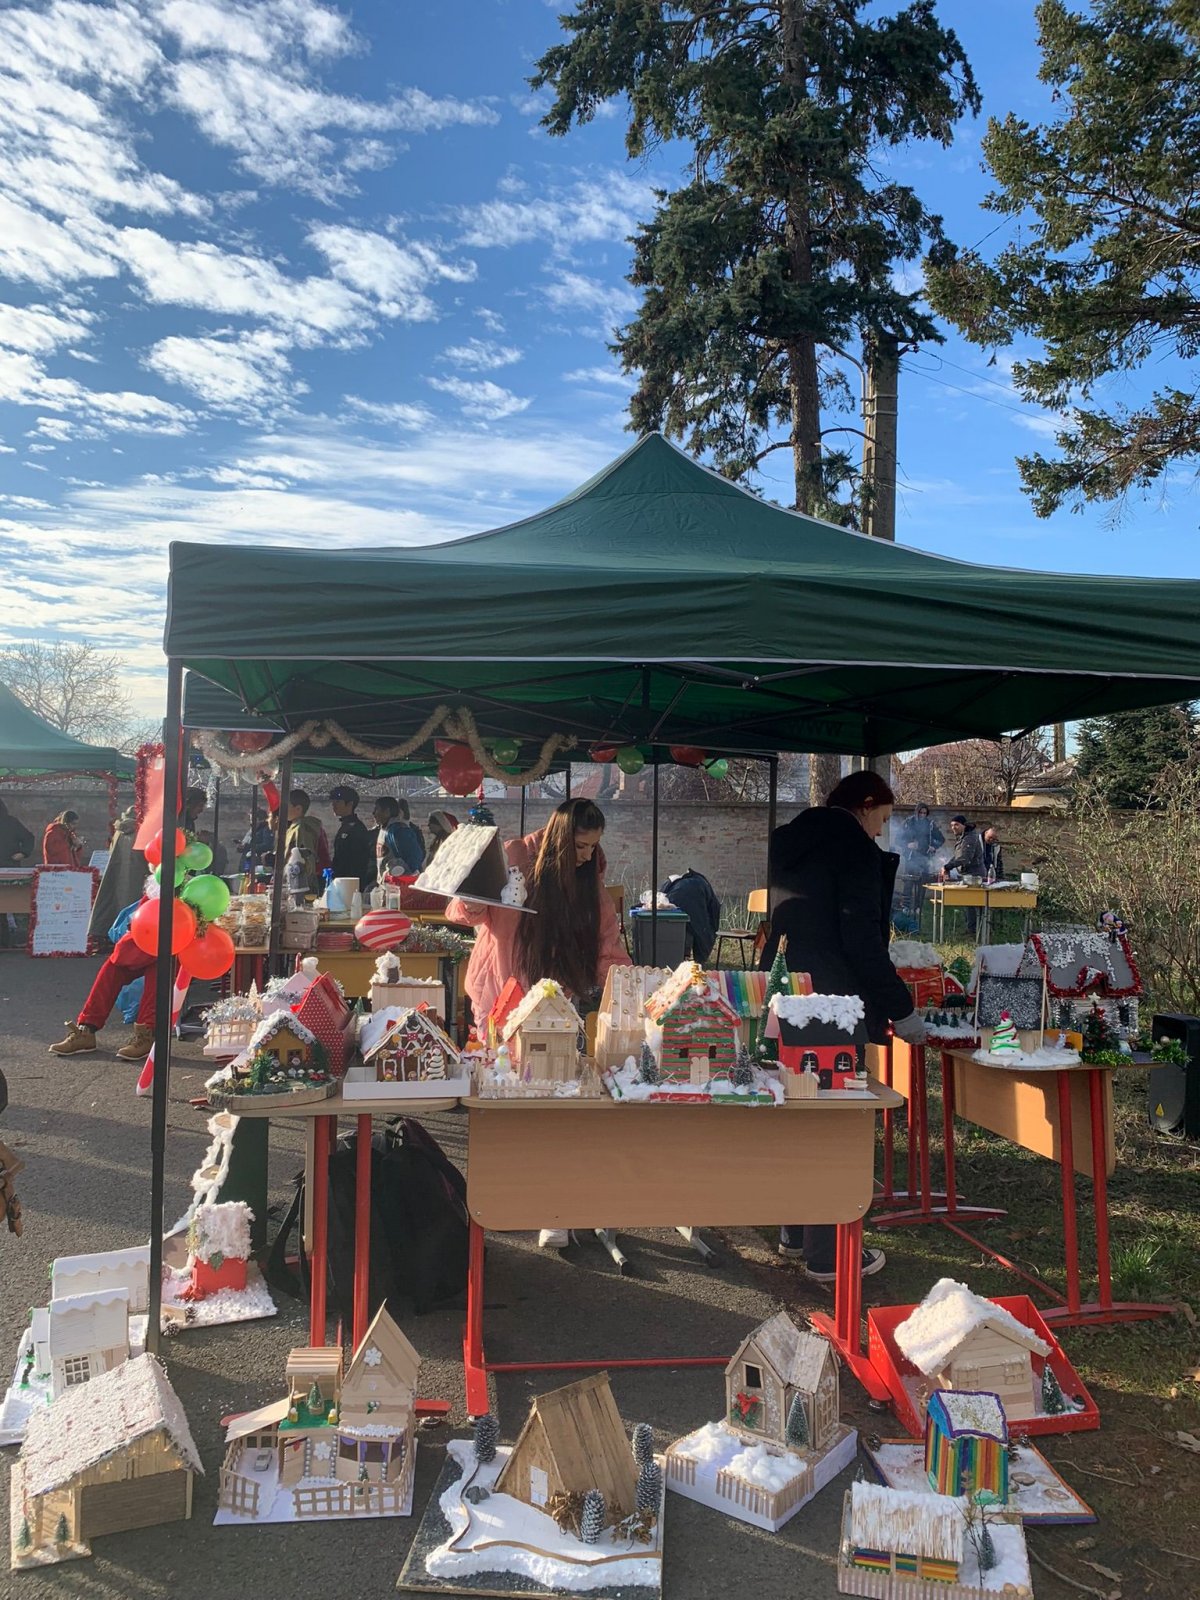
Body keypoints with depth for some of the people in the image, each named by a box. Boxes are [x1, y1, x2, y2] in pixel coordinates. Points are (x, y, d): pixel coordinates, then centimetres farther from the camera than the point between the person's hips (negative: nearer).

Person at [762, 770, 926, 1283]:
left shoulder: (790, 843, 14)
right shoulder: (855, 847, -12)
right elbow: (862, 939, -19)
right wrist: (900, 1008, -12)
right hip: (832, 1004, -9)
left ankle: (796, 1232, 31)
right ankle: (829, 1254, 8)